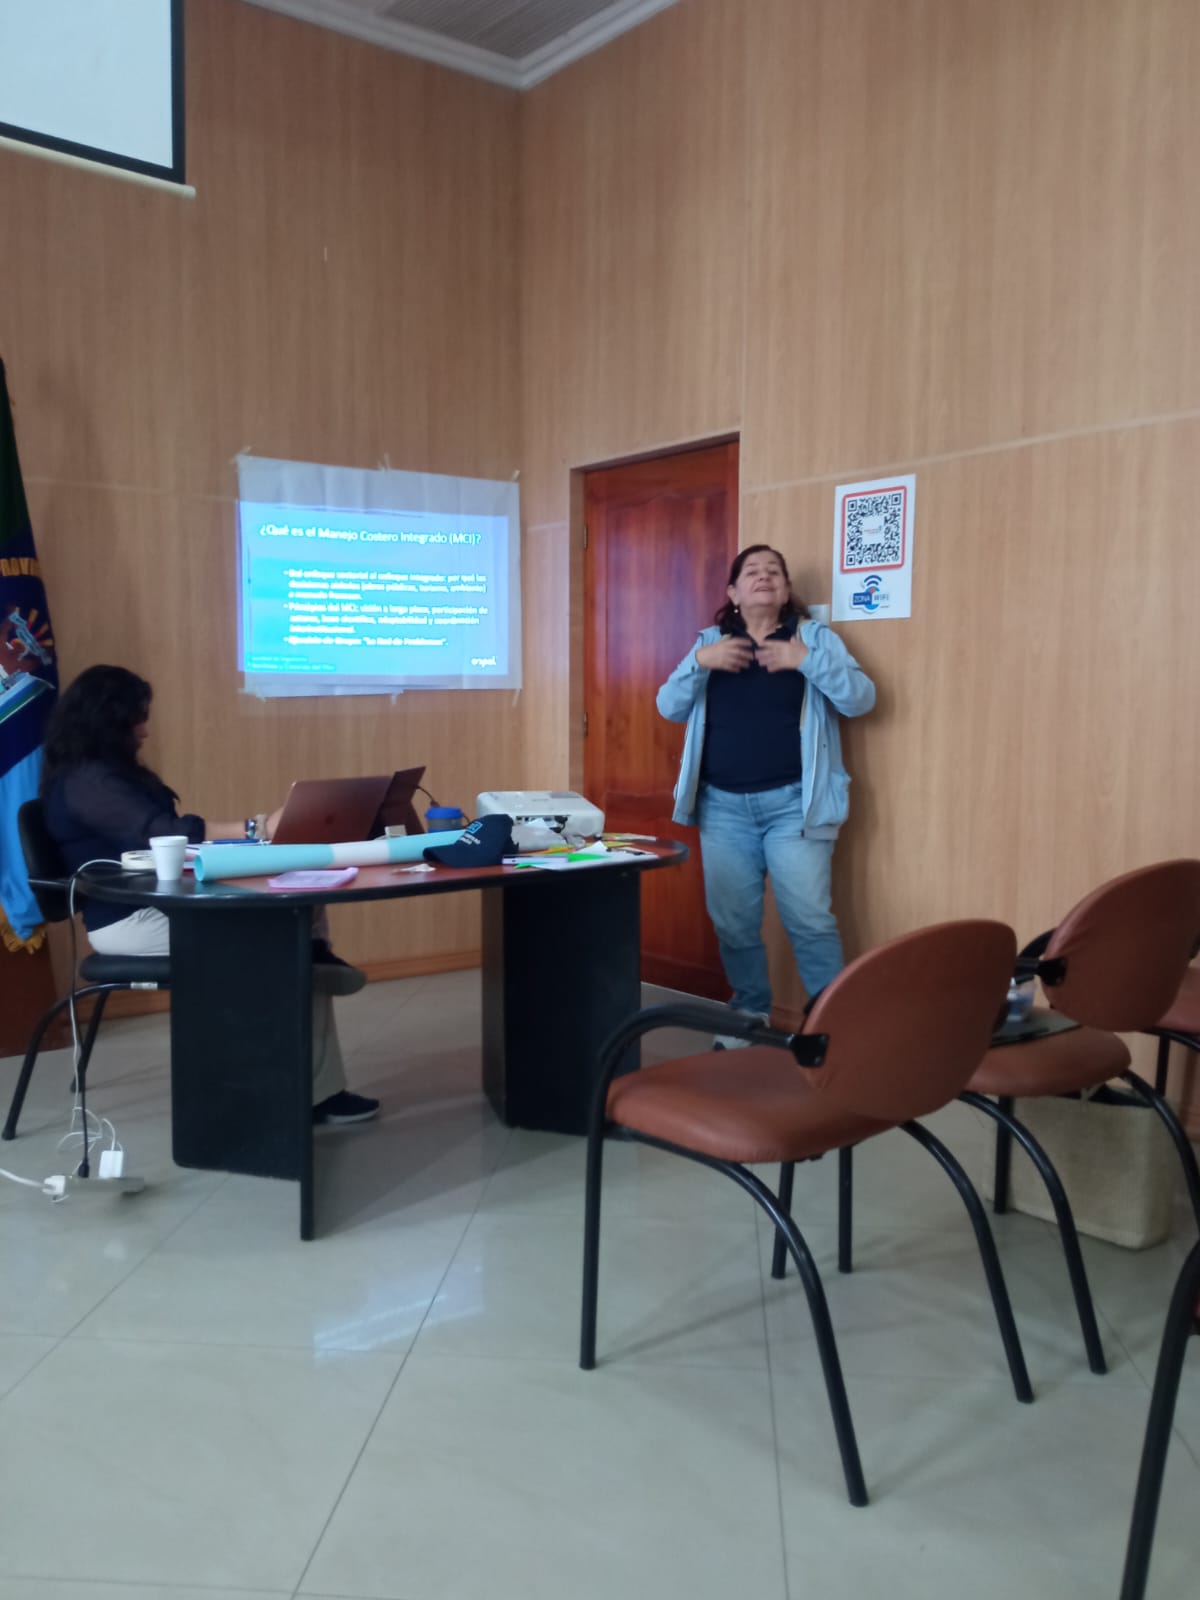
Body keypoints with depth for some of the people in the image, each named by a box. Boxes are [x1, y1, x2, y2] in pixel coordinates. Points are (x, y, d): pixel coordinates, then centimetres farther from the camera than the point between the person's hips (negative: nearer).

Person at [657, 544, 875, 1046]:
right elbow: (669, 708, 4)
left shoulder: (815, 637, 4)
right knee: (733, 921, 7)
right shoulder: (710, 642, 11)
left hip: (793, 803, -3)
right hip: (723, 806, 3)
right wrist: (700, 662, -12)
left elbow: (861, 699, -5)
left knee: (808, 918, -7)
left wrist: (806, 660, -18)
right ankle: (749, 1015, 23)